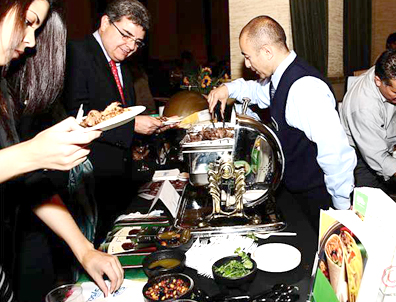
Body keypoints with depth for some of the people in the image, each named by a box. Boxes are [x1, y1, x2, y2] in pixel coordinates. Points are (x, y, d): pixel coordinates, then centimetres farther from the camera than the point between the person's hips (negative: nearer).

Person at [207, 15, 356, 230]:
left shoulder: (305, 88, -30)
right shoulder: (281, 76, 1)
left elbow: (334, 150, -33)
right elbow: (260, 91, 25)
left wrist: (343, 206, -24)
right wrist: (229, 88, 6)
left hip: (315, 196, -9)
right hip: (295, 187, 9)